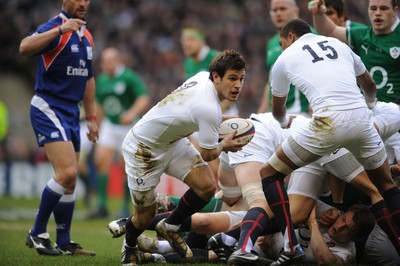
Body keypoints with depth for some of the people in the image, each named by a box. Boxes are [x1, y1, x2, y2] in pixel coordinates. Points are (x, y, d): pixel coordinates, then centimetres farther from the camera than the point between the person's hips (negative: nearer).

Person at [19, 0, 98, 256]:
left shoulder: (86, 36, 14)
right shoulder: (54, 27, -12)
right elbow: (25, 47, -33)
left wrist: (91, 117, 21)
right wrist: (60, 29, -43)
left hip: (71, 113, 8)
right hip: (48, 108, -8)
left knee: (70, 181, 9)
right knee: (67, 172, -19)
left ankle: (64, 242, 16)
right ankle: (38, 233, -7)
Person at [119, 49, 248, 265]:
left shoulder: (203, 77, -11)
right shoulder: (209, 109, -35)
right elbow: (208, 154, -19)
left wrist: (221, 119, 7)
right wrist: (224, 146, 1)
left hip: (172, 141, 8)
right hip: (143, 149, -8)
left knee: (207, 186, -9)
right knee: (145, 216, 3)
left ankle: (170, 227, 15)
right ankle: (129, 247, 37)